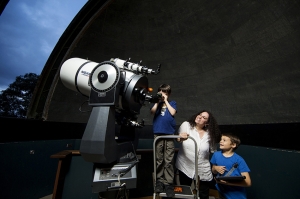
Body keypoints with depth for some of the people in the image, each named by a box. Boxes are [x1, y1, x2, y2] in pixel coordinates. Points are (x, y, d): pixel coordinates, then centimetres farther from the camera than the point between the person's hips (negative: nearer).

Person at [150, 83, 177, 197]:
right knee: (159, 160, 9)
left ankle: (168, 183, 14)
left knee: (169, 161, 3)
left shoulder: (172, 103, 12)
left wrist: (165, 101, 0)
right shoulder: (156, 103, 14)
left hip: (169, 135, -1)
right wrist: (158, 101, -1)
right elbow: (152, 112, -2)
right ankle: (159, 181, 23)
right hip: (158, 134, 1)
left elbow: (173, 112, -5)